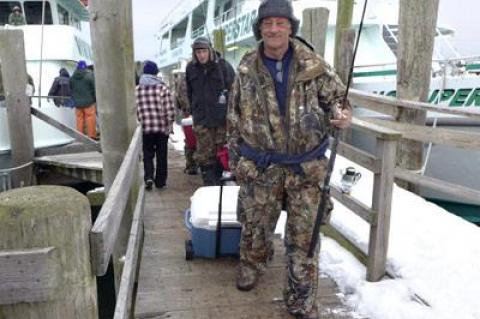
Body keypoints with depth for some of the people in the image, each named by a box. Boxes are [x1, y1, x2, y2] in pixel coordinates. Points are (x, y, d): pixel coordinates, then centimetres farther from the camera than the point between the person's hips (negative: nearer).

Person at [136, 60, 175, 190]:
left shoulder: (137, 90, 2)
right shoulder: (162, 88, -5)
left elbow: (134, 110, 3)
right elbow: (169, 108, -9)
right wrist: (170, 123, 0)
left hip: (145, 128, 1)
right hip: (162, 127, -1)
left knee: (147, 155, 12)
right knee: (161, 155, 10)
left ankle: (149, 177, -7)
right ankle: (160, 181, 16)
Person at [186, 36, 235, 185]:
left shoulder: (223, 65, -5)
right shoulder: (191, 68, 4)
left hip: (222, 118, -2)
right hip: (201, 120, 2)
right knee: (204, 155, 1)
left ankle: (217, 181, 23)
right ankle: (209, 184, 10)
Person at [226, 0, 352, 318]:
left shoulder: (313, 65, -5)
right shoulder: (247, 69, 0)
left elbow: (337, 97, 5)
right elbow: (235, 117, 8)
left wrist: (342, 114, -19)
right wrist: (235, 157, 10)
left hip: (306, 166, -1)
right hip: (261, 167, 1)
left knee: (304, 237, 5)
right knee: (255, 225, 18)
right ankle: (252, 265, 49)